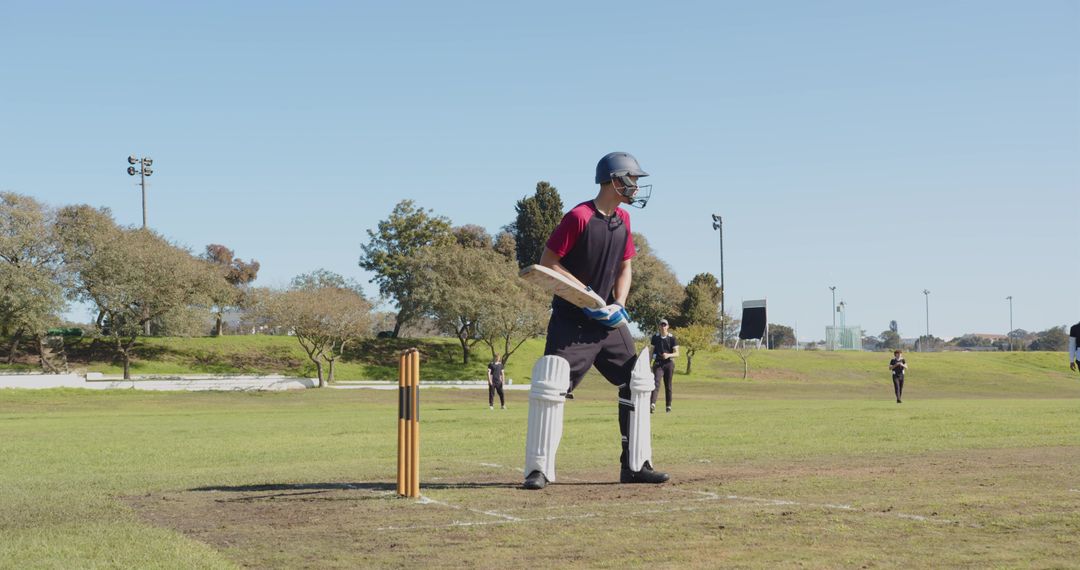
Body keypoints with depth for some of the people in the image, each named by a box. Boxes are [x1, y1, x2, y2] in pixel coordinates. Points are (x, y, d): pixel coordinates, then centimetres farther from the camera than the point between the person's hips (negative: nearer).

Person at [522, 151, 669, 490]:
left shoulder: (623, 219, 7)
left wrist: (619, 304, -1)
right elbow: (548, 262, -14)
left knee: (637, 382, 6)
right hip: (571, 319, -7)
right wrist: (586, 293, -19)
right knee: (551, 386, -15)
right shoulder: (579, 217, -16)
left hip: (608, 319, 7)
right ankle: (538, 469, -6)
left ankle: (635, 465, 14)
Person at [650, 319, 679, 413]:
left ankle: (668, 405, 18)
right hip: (658, 363, 0)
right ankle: (652, 404, -31)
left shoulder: (672, 338, -1)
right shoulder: (655, 337, 7)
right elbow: (652, 351, 14)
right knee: (656, 383, -17)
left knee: (668, 385, 6)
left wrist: (668, 355, -23)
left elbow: (677, 353, -4)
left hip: (669, 363, 0)